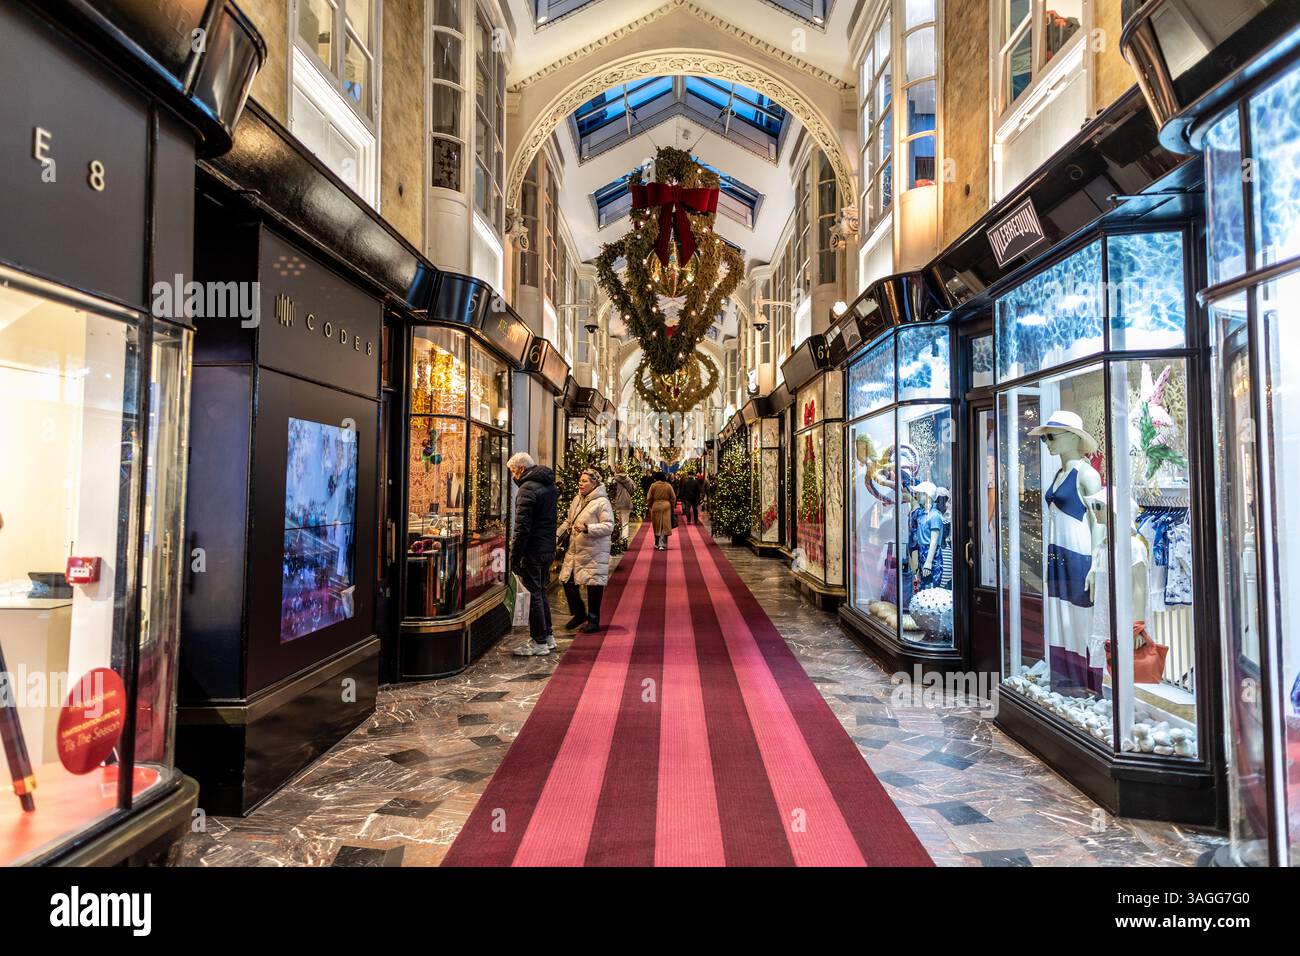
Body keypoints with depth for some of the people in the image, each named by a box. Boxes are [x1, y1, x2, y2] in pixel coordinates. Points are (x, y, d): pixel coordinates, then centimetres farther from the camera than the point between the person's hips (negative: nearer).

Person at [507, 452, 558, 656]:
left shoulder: (527, 489, -16)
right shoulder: (550, 486, 12)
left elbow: (522, 528, -20)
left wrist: (514, 557, -16)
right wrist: (551, 548, 19)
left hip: (533, 551, -9)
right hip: (548, 549, 9)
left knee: (534, 594, -1)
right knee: (541, 592, 19)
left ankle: (539, 642, 6)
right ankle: (547, 636, 28)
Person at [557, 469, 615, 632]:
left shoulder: (602, 502, -11)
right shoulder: (576, 499, 12)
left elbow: (609, 526, -17)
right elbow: (569, 521, 22)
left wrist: (588, 528, -26)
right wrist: (558, 533, 8)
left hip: (594, 553, -7)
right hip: (574, 550, 7)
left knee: (594, 585, 1)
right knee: (568, 582, 10)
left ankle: (593, 620, 17)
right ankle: (579, 614, 29)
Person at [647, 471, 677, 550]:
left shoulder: (653, 485, -4)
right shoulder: (668, 486, 2)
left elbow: (649, 498, -3)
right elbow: (673, 498, 3)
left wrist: (649, 506, 11)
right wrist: (672, 506, 15)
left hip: (656, 506, -1)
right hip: (666, 506, 1)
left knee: (657, 526, 12)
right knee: (665, 526, 2)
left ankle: (657, 544, 22)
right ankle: (662, 544, -2)